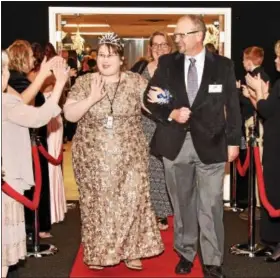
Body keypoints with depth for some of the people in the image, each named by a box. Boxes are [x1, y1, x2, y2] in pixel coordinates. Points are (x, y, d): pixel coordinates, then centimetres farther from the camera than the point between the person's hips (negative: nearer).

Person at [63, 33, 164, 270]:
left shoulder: (136, 81, 0)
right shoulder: (84, 82, -1)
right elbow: (69, 115, -6)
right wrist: (91, 98, -20)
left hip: (129, 155, 1)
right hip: (93, 157, 0)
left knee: (132, 201, 4)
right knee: (97, 203, 7)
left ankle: (131, 251, 18)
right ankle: (97, 252, 20)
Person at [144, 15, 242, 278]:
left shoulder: (223, 65, 0)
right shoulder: (167, 63, 3)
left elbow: (232, 106, 3)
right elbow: (149, 98, 4)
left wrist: (233, 141, 1)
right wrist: (171, 113, -13)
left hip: (210, 144, -2)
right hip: (175, 144, 2)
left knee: (210, 206, 1)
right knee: (182, 203, 14)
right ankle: (185, 254, 28)